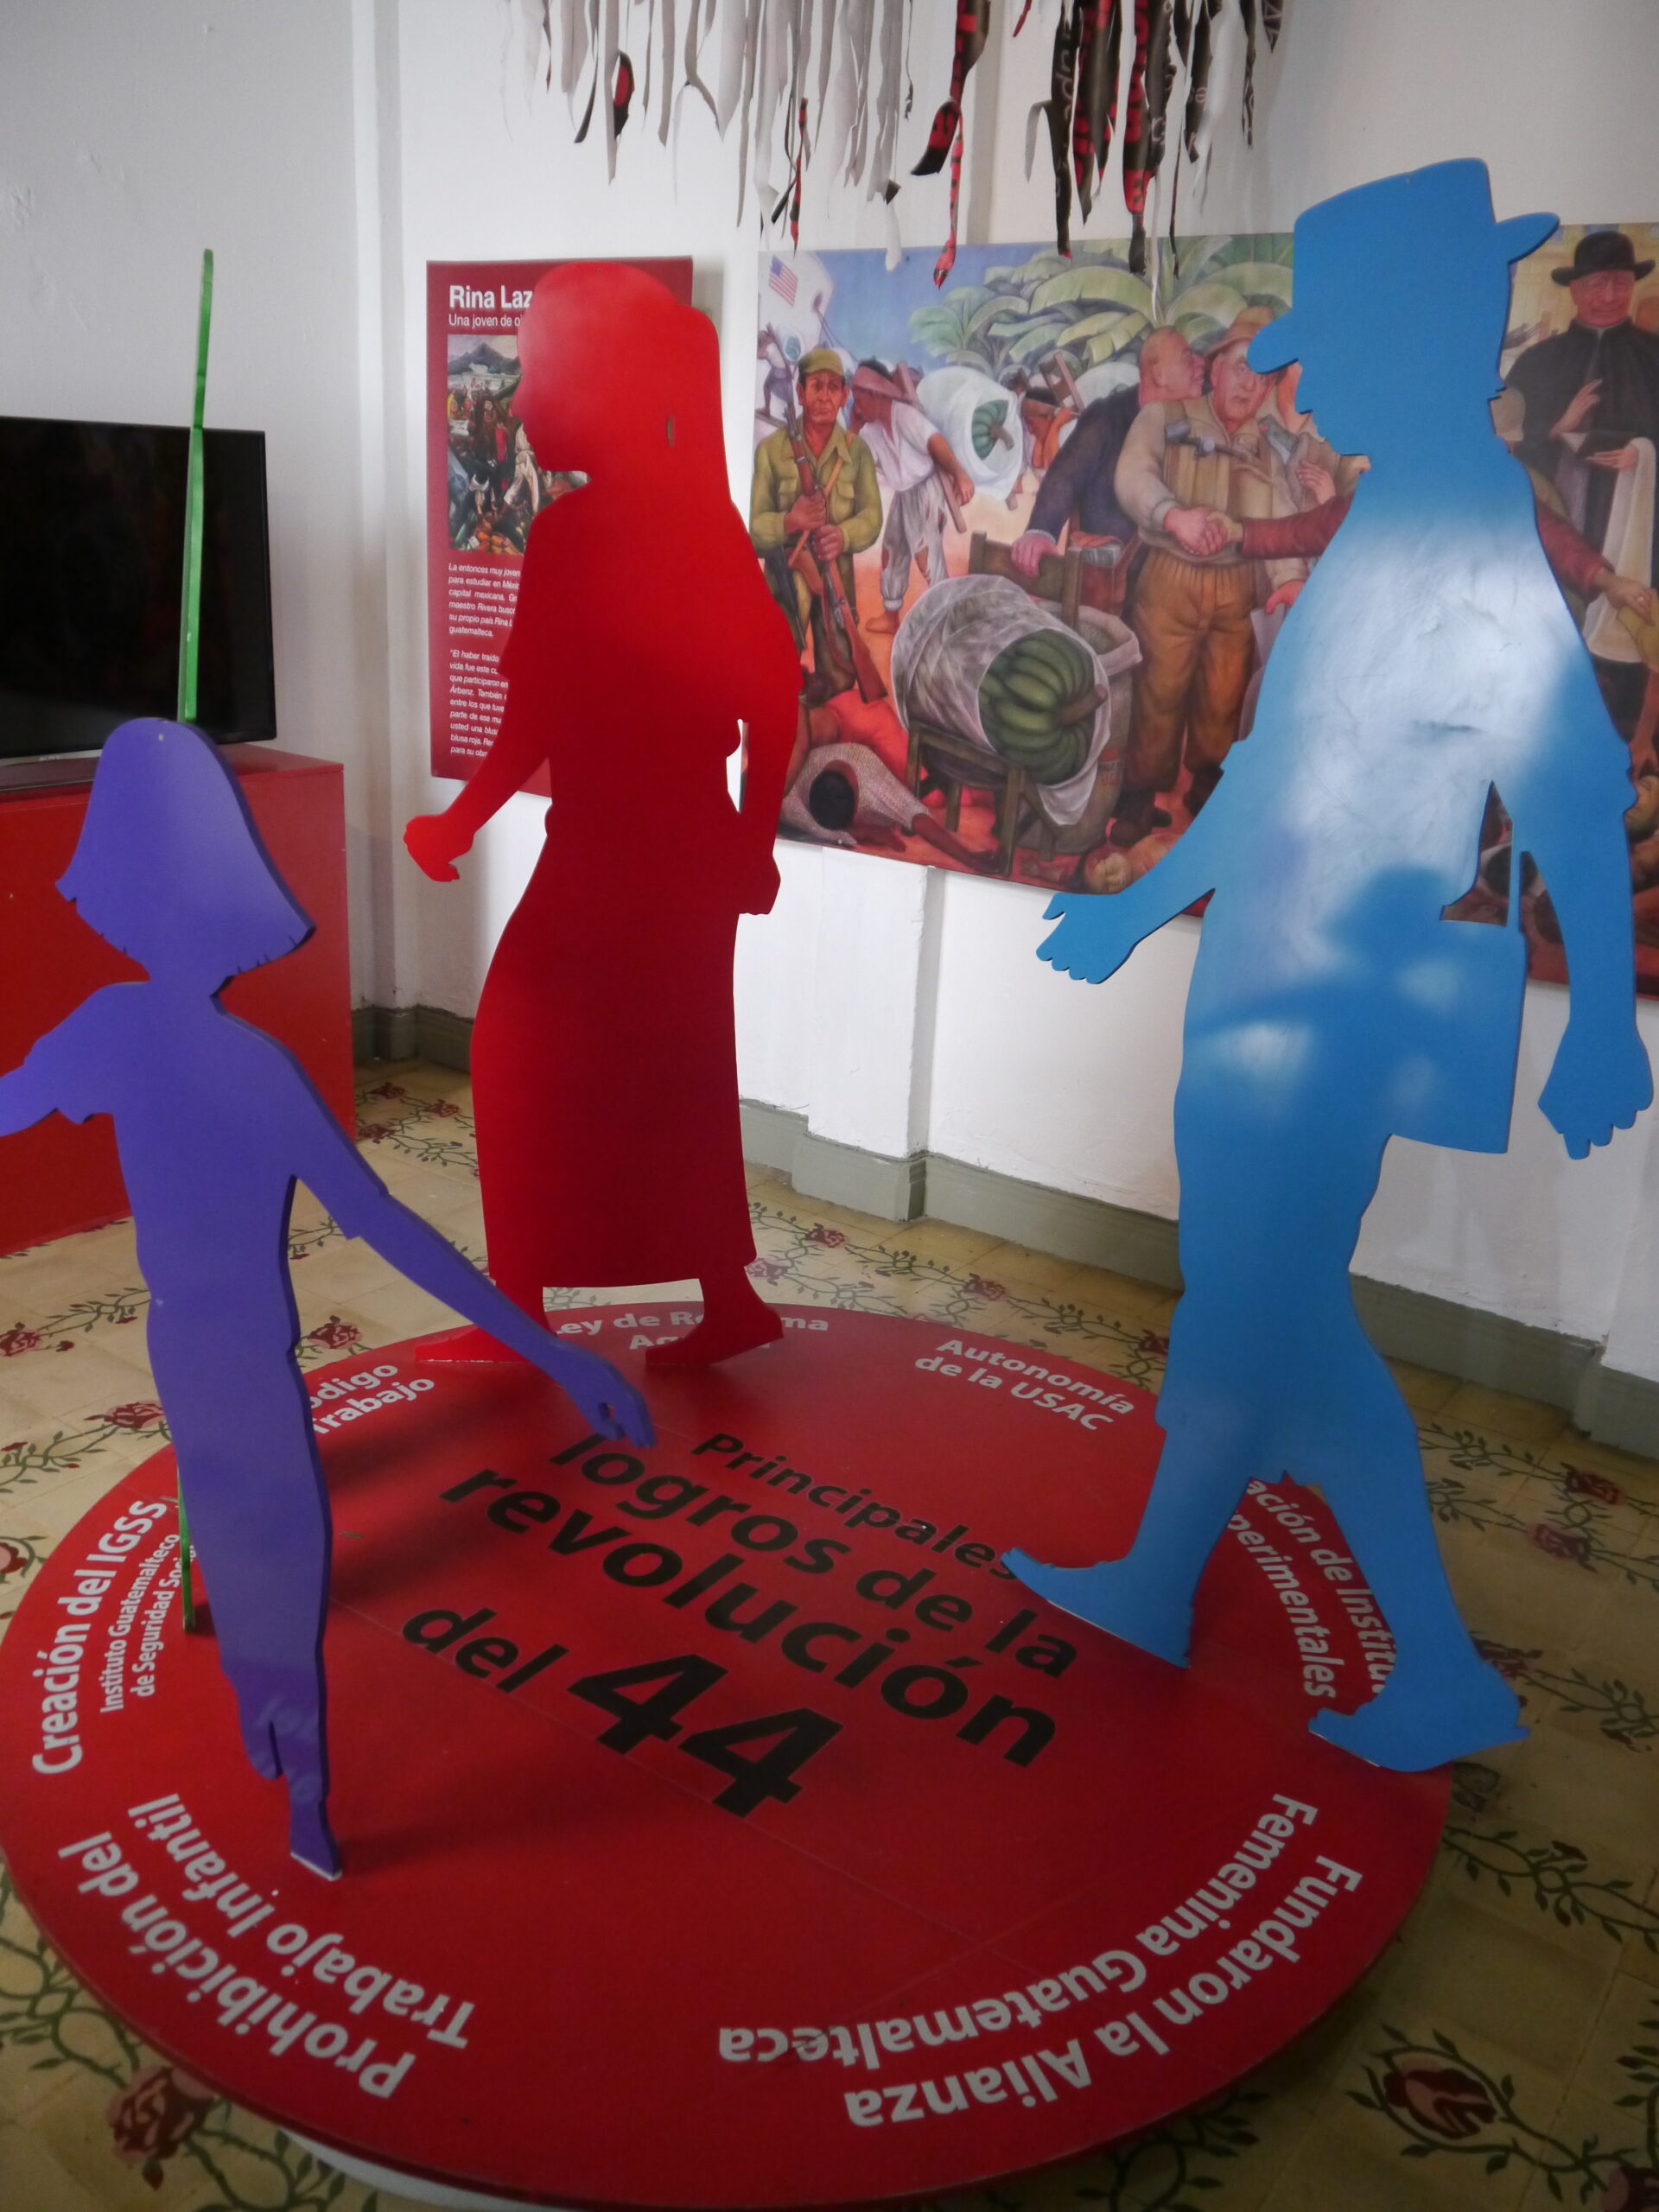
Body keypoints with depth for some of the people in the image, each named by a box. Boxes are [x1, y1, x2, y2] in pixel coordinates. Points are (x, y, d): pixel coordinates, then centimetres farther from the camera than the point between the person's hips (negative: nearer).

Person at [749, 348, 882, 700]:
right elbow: (757, 526, -8)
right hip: (784, 576, -2)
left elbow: (872, 515, -4)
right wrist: (789, 522, -31)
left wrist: (844, 535, -26)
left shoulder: (857, 450, 1)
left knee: (838, 679, 7)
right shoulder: (771, 449, -6)